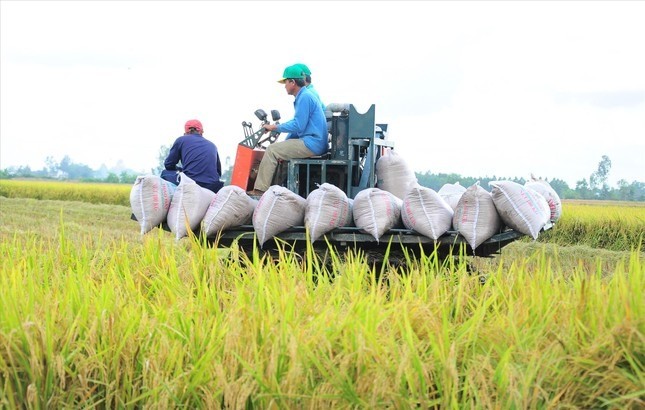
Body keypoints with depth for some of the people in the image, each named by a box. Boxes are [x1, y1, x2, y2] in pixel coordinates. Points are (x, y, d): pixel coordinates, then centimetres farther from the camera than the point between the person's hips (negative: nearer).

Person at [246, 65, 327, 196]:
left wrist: (275, 127, -8)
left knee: (272, 150, -11)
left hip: (311, 144, -10)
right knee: (279, 148, 18)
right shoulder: (305, 96, 20)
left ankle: (260, 190, -12)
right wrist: (286, 142, 19)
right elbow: (299, 125, 24)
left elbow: (298, 126, -18)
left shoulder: (304, 98, -13)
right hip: (315, 144, 10)